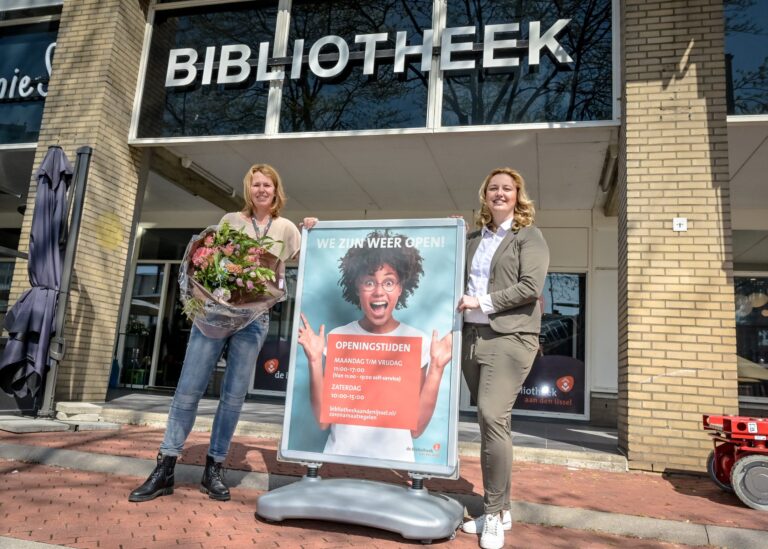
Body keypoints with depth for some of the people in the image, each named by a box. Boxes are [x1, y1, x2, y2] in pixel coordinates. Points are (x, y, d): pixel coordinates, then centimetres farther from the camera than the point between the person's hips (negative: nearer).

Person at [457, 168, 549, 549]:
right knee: (491, 422, 10)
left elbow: (530, 286, -12)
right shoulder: (473, 237, 18)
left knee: (493, 418, -16)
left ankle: (493, 514, -1)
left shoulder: (529, 236, 1)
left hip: (510, 338, -6)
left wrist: (482, 302, -14)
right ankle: (501, 510, 20)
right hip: (472, 337, 6)